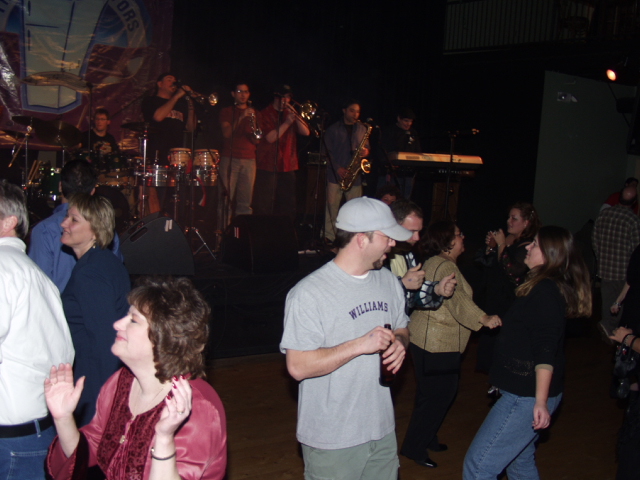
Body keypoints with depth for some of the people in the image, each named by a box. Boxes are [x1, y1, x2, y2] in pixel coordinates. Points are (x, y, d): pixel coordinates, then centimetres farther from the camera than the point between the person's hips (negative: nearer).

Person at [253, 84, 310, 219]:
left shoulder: (290, 114, 14)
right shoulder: (265, 114, -1)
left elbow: (306, 132, 3)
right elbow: (270, 138, -14)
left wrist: (295, 115, -8)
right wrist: (286, 123, -17)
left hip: (288, 167, 5)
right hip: (268, 167, -5)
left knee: (287, 208, 8)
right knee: (264, 208, -4)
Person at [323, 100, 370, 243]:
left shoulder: (362, 129, 14)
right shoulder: (333, 129, 4)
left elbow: (366, 146, 21)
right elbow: (328, 151, -2)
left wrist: (365, 151, -5)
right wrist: (337, 168, -14)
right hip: (336, 174, -3)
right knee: (332, 205, -6)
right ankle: (329, 237, -1)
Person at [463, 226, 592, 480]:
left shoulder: (545, 290, -18)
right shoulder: (547, 287, 12)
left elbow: (545, 349, -25)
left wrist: (541, 401, -27)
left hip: (527, 395, -11)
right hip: (524, 391, 11)